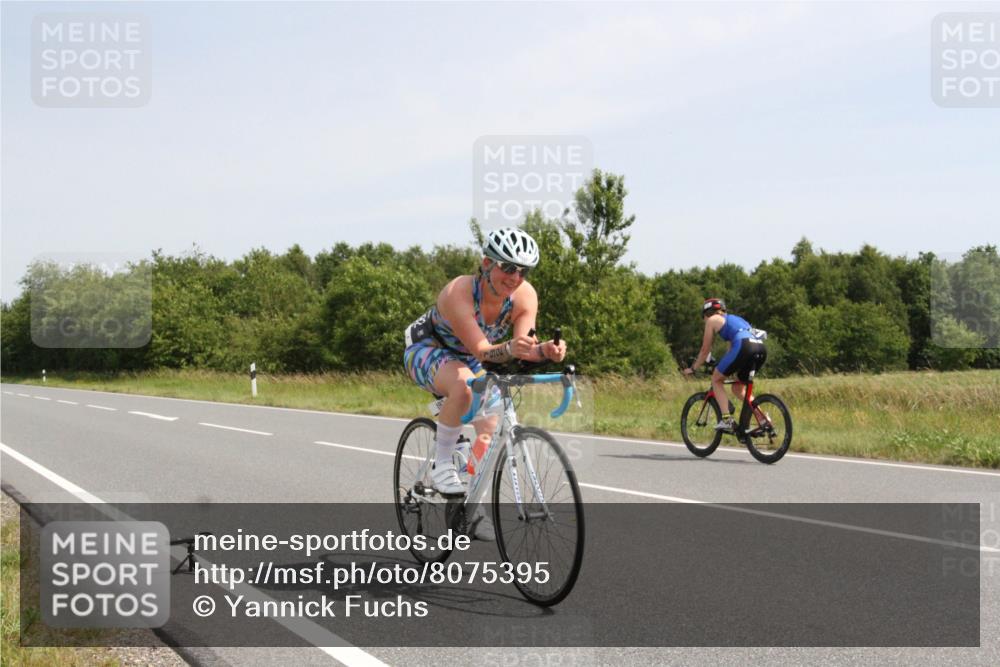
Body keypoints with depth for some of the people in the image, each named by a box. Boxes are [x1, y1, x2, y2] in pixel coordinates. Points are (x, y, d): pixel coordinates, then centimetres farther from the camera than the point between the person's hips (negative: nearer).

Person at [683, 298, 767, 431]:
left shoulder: (712, 320, 18)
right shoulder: (733, 319, 37)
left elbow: (705, 350, 21)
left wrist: (693, 369, 34)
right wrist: (724, 369, 51)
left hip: (744, 346, -7)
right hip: (761, 348, 7)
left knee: (716, 379, 11)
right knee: (738, 388, 23)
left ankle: (727, 419, -2)